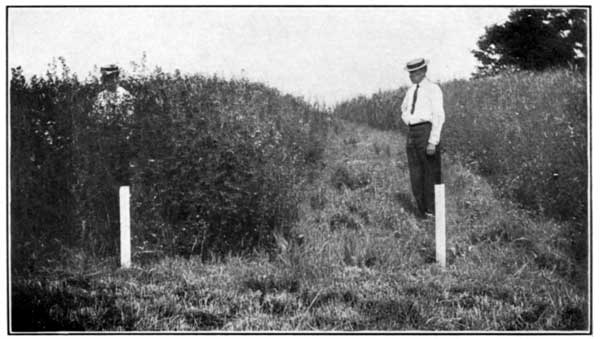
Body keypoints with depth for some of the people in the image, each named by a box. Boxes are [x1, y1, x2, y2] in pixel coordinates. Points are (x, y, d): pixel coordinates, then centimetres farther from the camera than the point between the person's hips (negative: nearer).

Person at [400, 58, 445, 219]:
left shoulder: (433, 89, -6)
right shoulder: (411, 91, 16)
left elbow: (439, 116, -13)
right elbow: (404, 109, 36)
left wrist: (433, 141, -19)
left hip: (426, 131, -8)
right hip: (411, 133, 8)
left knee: (431, 172, -4)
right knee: (416, 174, 8)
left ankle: (433, 211, 2)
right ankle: (423, 213, 14)